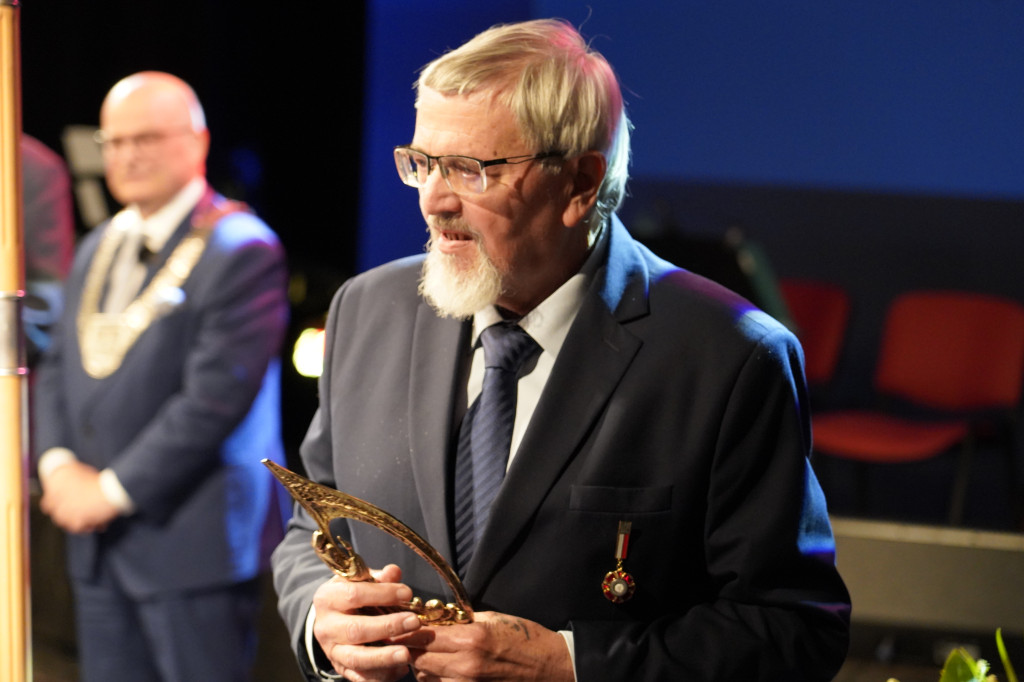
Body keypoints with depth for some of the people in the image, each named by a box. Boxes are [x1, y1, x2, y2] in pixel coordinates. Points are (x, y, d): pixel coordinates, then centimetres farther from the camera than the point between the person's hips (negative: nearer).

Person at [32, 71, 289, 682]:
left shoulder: (241, 250, -11)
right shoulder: (98, 248, 16)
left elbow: (215, 396, -18)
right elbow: (58, 366, 16)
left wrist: (114, 490, -15)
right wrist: (59, 464, -2)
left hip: (193, 539, -7)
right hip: (99, 541, 8)